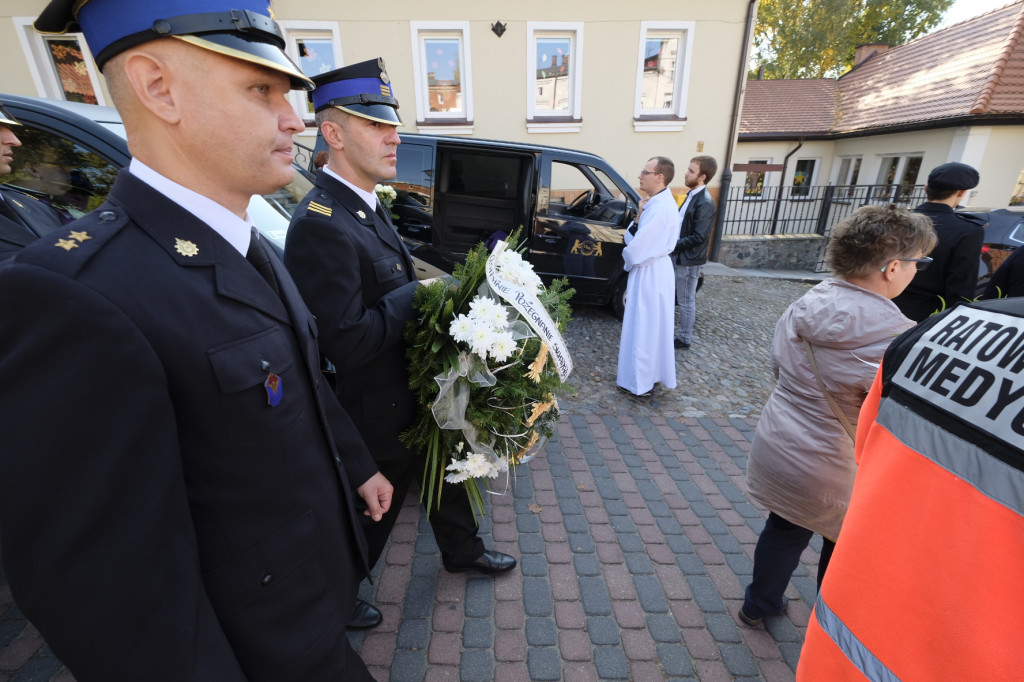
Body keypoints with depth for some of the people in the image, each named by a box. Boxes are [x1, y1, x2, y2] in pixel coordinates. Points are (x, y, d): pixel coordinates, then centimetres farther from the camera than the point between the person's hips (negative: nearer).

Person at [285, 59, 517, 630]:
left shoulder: (368, 204, 4)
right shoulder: (320, 224, -27)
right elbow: (347, 343, -32)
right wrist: (417, 294, -21)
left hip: (414, 391, 9)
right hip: (377, 412, -9)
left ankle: (463, 551, 55)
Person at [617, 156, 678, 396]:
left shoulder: (660, 207, -23)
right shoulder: (657, 202, 10)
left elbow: (636, 248, -25)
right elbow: (635, 239, 8)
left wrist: (628, 260, -3)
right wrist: (638, 219, -10)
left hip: (649, 274, -10)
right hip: (650, 270, 10)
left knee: (644, 327, 1)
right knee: (648, 327, 19)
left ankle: (641, 382, 15)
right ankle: (647, 374, 34)